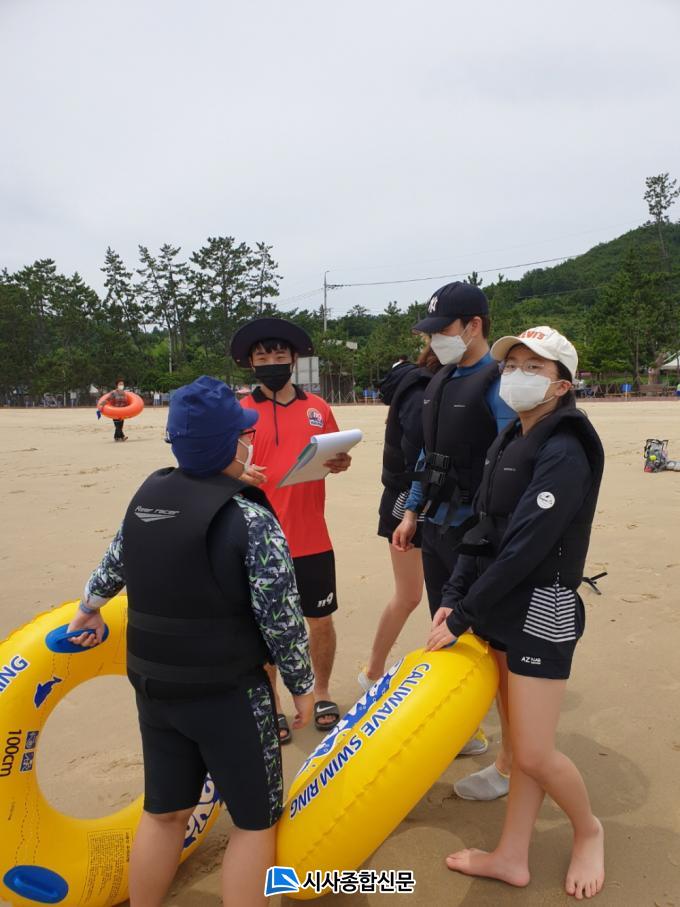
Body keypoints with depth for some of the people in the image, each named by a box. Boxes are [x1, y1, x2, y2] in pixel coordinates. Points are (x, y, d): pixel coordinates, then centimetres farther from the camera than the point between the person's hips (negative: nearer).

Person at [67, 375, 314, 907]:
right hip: (227, 693, -6)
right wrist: (302, 685, -1)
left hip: (153, 685, 6)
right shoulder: (251, 519, -20)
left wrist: (89, 608, 34)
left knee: (164, 811, 23)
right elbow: (281, 619, -17)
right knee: (255, 819, 14)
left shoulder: (148, 495, -1)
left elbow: (115, 563, 15)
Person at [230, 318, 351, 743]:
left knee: (321, 619, 13)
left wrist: (341, 463, -8)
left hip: (313, 539, 2)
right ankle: (272, 704, 29)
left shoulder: (319, 408, 5)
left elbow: (334, 459, 14)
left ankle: (322, 693, 36)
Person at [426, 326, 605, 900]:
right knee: (519, 743, 16)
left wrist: (462, 618, -18)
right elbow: (484, 529, 8)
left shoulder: (564, 453, -18)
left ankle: (588, 830, 30)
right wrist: (452, 597, -1)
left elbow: (524, 549, -22)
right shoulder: (511, 441, 9)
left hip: (541, 613, -7)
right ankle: (512, 857, 30)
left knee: (533, 753, 1)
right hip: (504, 610, 7)